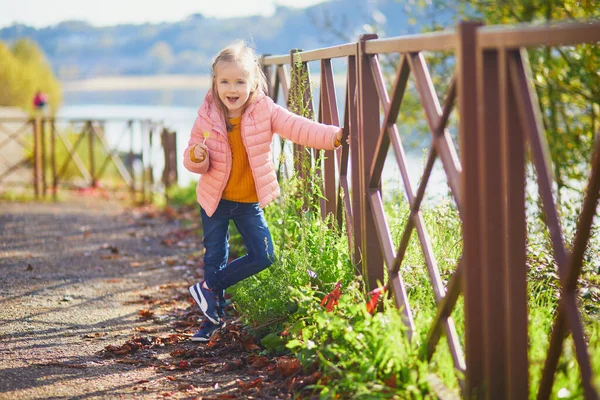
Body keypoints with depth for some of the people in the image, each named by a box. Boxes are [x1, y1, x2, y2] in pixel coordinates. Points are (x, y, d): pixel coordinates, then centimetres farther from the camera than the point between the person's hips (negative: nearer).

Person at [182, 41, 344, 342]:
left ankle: (208, 288, 15)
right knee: (215, 257, 8)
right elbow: (193, 160, -5)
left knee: (263, 255, -3)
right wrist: (196, 156, -30)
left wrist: (334, 136, -38)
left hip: (249, 201, 1)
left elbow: (299, 128, -23)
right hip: (215, 199, 0)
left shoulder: (265, 111, -13)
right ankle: (213, 318, 26)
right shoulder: (207, 116, -11)